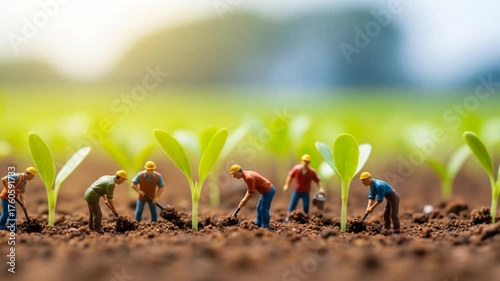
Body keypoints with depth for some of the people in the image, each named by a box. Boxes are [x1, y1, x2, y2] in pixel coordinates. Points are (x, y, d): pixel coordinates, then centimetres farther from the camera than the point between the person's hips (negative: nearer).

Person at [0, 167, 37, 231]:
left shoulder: (25, 181, 6)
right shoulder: (17, 176, -22)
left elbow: (22, 192, 10)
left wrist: (23, 202, -3)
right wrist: (8, 189, -27)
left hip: (12, 198, 9)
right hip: (6, 196, -9)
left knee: (13, 213, 11)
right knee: (6, 213, -7)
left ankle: (12, 228, 19)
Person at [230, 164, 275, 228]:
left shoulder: (249, 177, -24)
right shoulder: (246, 176, 8)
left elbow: (251, 192, -20)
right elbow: (249, 190, 16)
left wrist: (244, 201, -8)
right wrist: (244, 199, 9)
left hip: (268, 191, -10)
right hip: (266, 190, 10)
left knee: (264, 209, -5)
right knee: (259, 208, 14)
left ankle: (265, 226, 2)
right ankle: (258, 224, 19)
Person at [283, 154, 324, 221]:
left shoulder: (312, 172, -13)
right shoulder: (296, 168, -13)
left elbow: (317, 180, -2)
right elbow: (290, 175, 2)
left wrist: (320, 188, -15)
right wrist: (287, 185, 2)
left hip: (306, 193, 0)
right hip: (296, 191, 0)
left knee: (306, 208, 0)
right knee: (292, 205, -1)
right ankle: (288, 218, 8)